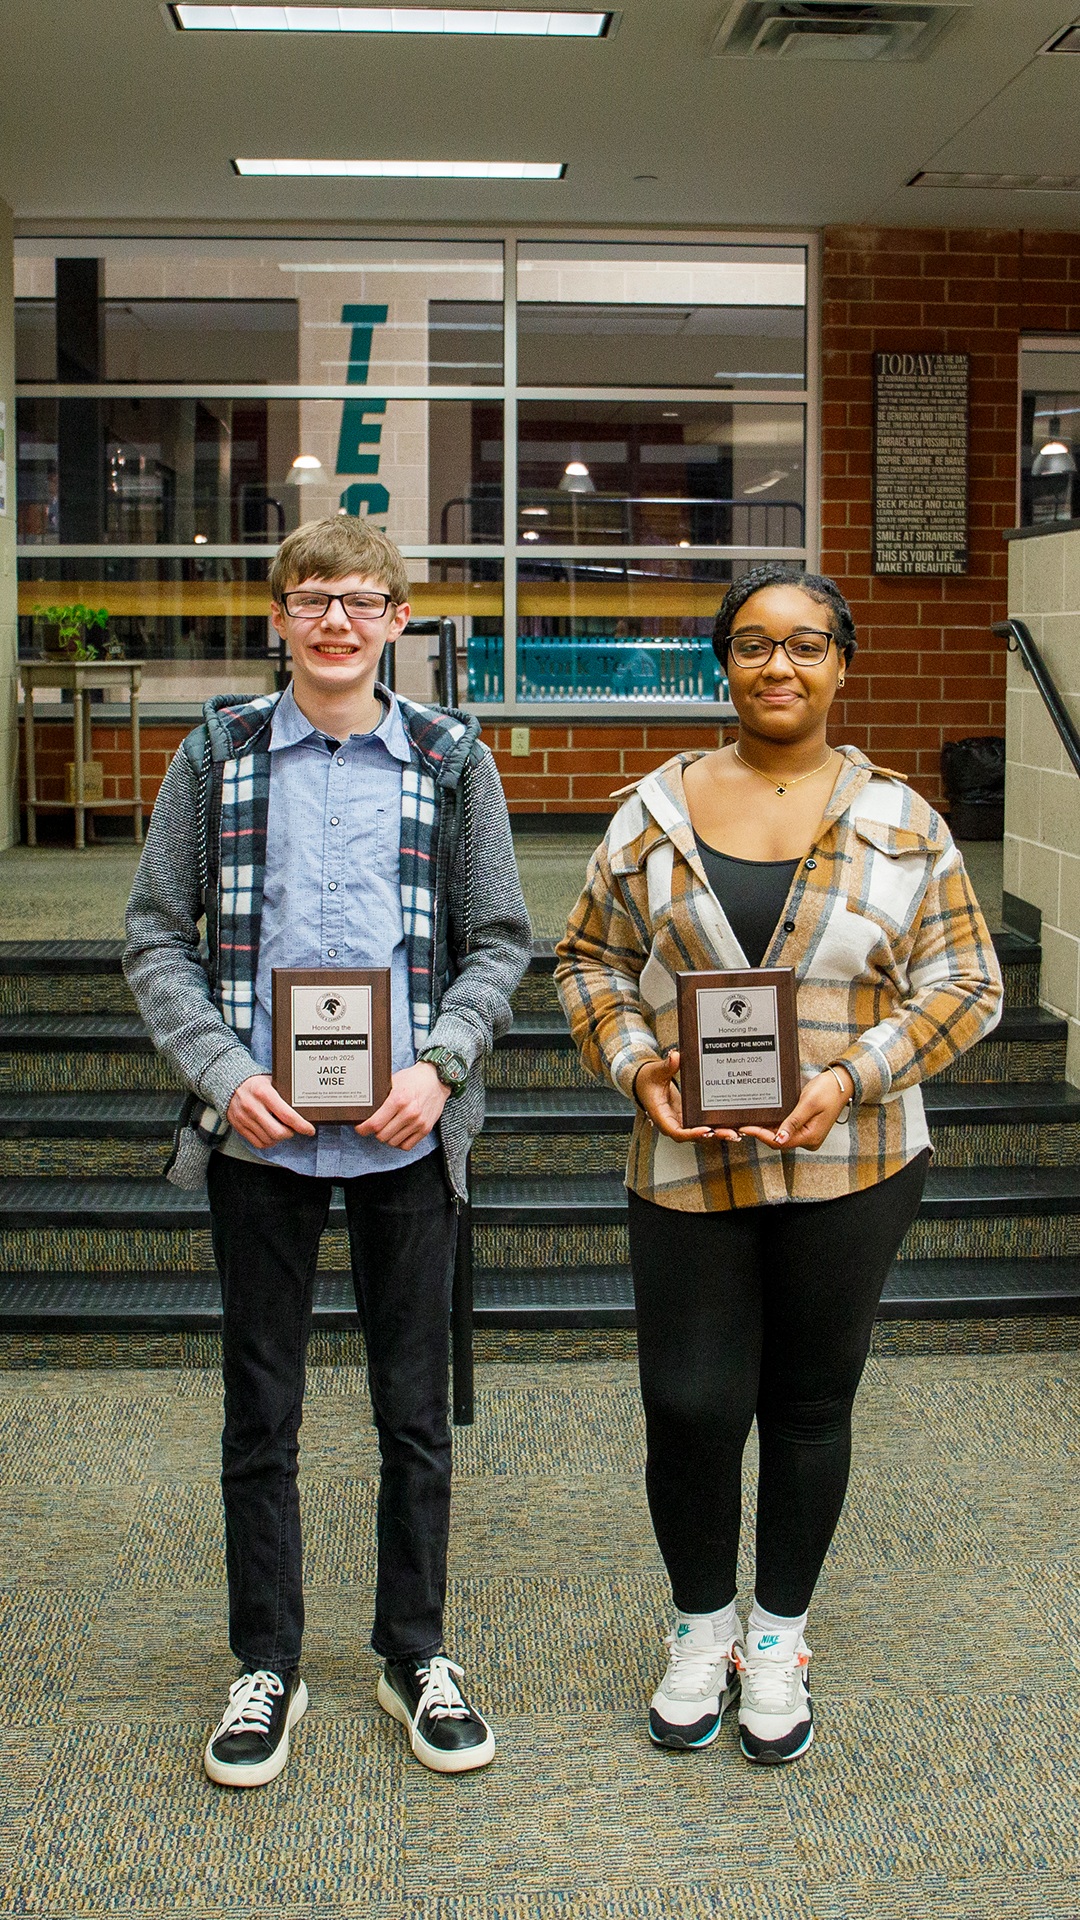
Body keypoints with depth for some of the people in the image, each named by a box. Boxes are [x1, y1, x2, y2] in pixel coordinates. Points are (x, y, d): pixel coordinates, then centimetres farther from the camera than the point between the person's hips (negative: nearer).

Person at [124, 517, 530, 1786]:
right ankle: (266, 1666, 26)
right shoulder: (219, 754, 2)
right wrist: (222, 1073, -11)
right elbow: (155, 934, 3)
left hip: (405, 1133, 0)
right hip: (259, 1132, 0)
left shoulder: (451, 760, 3)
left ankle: (415, 1655, 28)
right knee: (260, 1414, 10)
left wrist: (438, 1065, -11)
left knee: (416, 1409, 10)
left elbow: (499, 942, 5)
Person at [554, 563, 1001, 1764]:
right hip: (688, 1165, 0)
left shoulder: (900, 821, 0)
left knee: (810, 1405, 11)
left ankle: (778, 1641, 31)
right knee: (689, 1407, 2)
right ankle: (701, 1627, 28)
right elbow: (590, 962, 8)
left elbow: (964, 983, 0)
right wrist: (637, 1067, -10)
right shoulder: (653, 812, 3)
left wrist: (853, 1078, -14)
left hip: (850, 1167, 0)